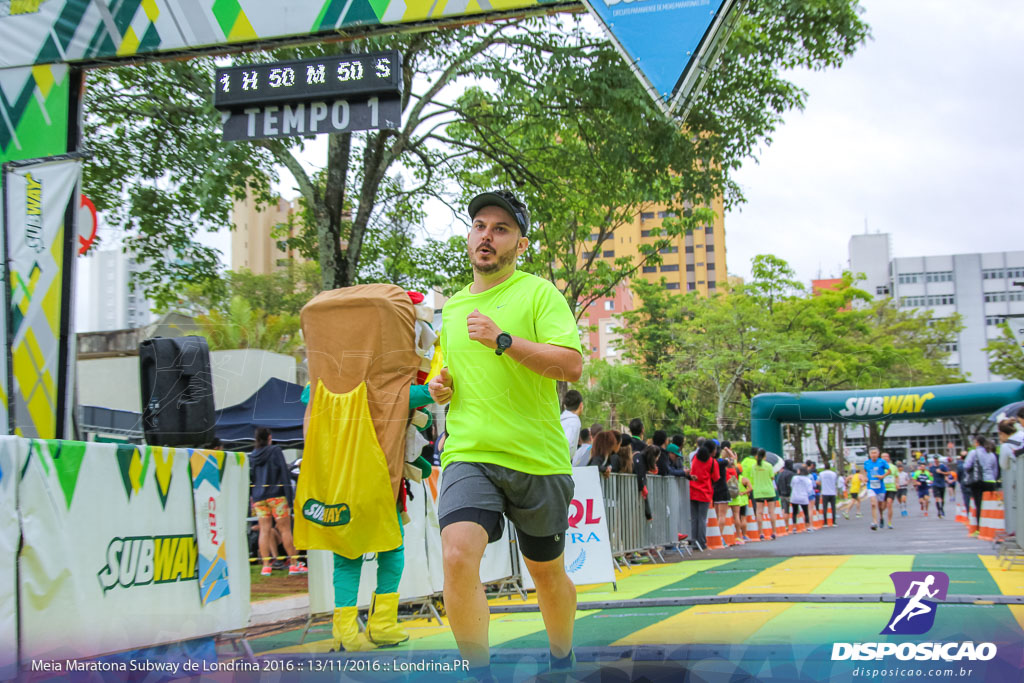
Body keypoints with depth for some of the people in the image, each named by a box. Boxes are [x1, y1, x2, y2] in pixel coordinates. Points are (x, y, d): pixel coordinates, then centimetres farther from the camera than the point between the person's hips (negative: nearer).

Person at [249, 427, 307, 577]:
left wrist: (252, 500, 19)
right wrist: (289, 497, -8)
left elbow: (250, 477, 12)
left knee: (264, 530, 4)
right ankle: (294, 564, 2)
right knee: (285, 529, 0)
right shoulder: (275, 451, -2)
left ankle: (266, 566, 0)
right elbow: (284, 473, -7)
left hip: (258, 496, 4)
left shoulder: (252, 456, 11)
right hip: (276, 494, -4)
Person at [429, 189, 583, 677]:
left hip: (537, 458, -3)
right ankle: (479, 674, -10)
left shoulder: (539, 293, -1)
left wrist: (503, 340, -21)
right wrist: (440, 387, 7)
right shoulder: (453, 306, 16)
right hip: (468, 454, 3)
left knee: (547, 572, 13)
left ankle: (562, 661, 40)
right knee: (457, 556, -23)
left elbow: (571, 365, -14)